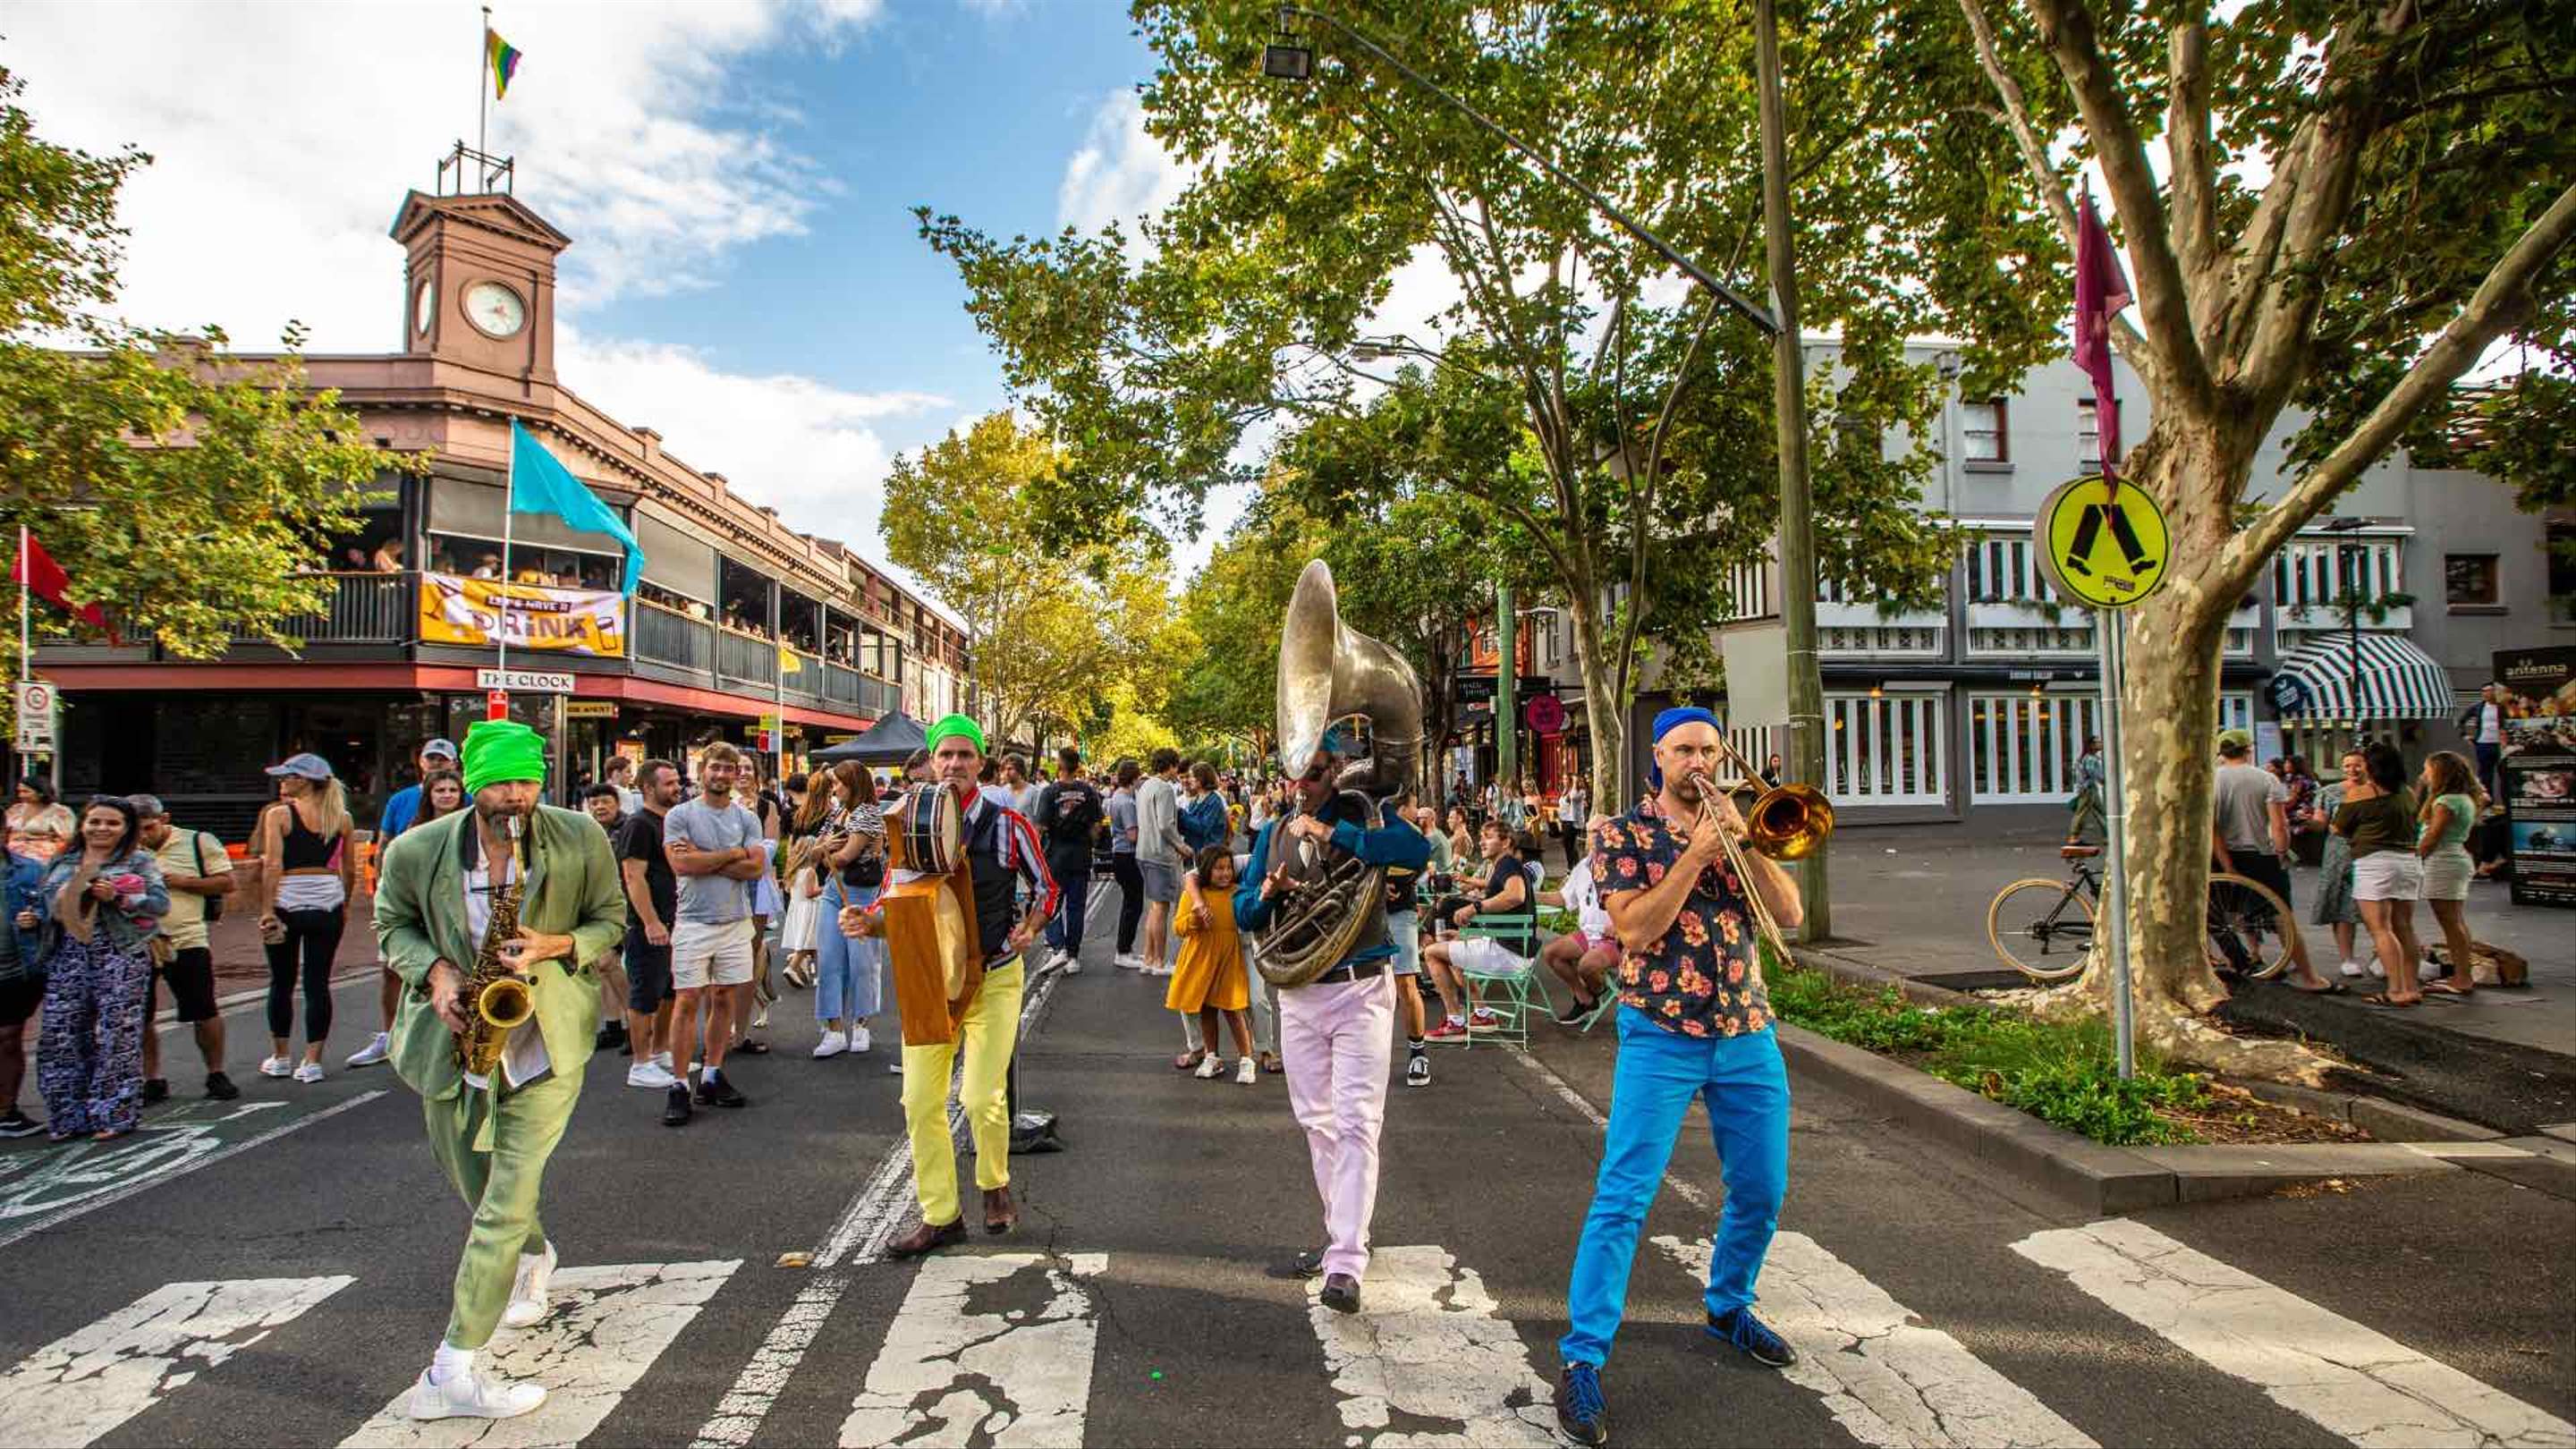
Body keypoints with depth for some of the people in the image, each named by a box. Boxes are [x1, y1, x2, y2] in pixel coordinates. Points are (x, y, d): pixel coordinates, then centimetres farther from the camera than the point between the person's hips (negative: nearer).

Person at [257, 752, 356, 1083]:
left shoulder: (278, 814, -6)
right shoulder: (341, 817, 4)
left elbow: (273, 866, -13)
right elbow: (350, 870, 8)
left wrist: (267, 911, -11)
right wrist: (344, 906, 19)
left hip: (287, 903, -2)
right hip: (328, 905, 3)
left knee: (281, 982, 12)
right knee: (318, 983, 5)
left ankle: (280, 1058, 22)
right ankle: (312, 1062, 5)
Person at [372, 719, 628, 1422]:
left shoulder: (582, 840, -10)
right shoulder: (417, 850, -8)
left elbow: (612, 918, 1)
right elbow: (392, 924, 8)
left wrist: (556, 946, -19)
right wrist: (434, 971, -12)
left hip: (546, 1039, -3)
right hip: (456, 1036, 3)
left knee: (506, 1203, -10)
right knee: (475, 1190, 22)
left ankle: (451, 1371, 0)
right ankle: (535, 1257, 54)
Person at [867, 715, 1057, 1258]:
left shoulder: (1006, 820, -8)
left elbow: (1045, 887, 4)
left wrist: (1028, 928, -14)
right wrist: (864, 921, -13)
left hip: (994, 975, -3)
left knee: (981, 1097, -7)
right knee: (920, 1100, 3)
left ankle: (995, 1184, 25)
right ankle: (939, 1216, 20)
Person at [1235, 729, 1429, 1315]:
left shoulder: (1360, 812, -5)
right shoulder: (1272, 835, 10)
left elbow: (1417, 849, -24)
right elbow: (1243, 912, 10)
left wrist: (1332, 833, -25)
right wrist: (1266, 893, -13)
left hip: (1361, 989, -5)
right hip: (1299, 994, 5)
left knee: (1356, 1123, -9)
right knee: (1318, 1124, 14)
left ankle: (1346, 1264, -7)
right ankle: (1340, 1235, 29)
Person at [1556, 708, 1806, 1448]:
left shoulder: (1736, 828, 11)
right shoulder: (1624, 834, -1)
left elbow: (1789, 912, -1)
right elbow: (1635, 929, -14)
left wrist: (1740, 839, -12)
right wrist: (1696, 853, -16)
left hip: (1749, 1036, 5)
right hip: (1661, 1038, -5)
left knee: (1761, 1191, 14)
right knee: (1623, 1197, -9)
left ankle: (1728, 1307, 40)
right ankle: (1582, 1359, -3)